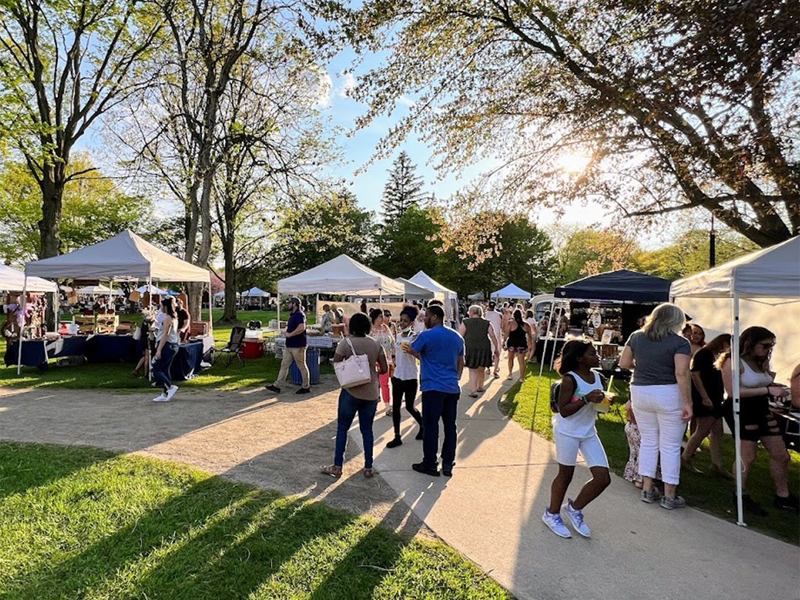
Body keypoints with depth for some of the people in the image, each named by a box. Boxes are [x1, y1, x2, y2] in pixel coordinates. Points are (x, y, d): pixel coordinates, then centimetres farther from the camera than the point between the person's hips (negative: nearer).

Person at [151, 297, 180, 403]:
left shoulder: (167, 318, -13)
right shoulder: (174, 318, 15)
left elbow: (165, 335, -19)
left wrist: (159, 350, -20)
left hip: (166, 346, -10)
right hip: (173, 346, 10)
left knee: (156, 369, -3)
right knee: (165, 370, 12)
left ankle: (170, 387, -7)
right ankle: (165, 394, 13)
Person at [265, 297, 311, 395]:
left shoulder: (299, 314, -16)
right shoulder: (293, 315, 15)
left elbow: (301, 328, -30)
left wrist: (290, 334, -20)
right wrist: (288, 327, 8)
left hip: (298, 346, -10)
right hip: (289, 345, 10)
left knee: (302, 366, 2)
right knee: (284, 365, 9)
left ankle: (306, 387, 13)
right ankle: (277, 386, 12)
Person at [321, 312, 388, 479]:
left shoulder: (346, 343, -9)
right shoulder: (376, 344, 0)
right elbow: (384, 369, 1)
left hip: (351, 391, -3)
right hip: (371, 393, 3)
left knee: (342, 428, 8)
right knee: (367, 429, 12)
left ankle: (337, 467, 12)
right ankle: (368, 468, 17)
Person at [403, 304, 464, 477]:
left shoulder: (426, 336, -9)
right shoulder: (457, 337, 10)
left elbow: (411, 350, 7)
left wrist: (407, 347, 28)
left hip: (433, 388, -6)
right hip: (452, 388, 6)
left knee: (430, 427, 3)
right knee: (450, 426, 10)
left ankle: (430, 464, 10)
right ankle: (448, 464, 16)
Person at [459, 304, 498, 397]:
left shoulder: (466, 322, 2)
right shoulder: (487, 323, 9)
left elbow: (459, 336, -2)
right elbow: (493, 337, 4)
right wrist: (496, 348, 12)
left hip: (471, 348, -3)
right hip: (484, 348, 3)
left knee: (472, 370, 2)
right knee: (481, 369, 19)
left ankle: (473, 391, -6)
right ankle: (480, 387, 35)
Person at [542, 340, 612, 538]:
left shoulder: (596, 376, 2)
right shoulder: (570, 379, -19)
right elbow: (563, 410, -21)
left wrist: (601, 400, -5)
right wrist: (586, 399, -28)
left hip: (589, 432, 7)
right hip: (568, 432, -7)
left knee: (603, 478, 4)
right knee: (565, 475, 8)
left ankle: (574, 508, 26)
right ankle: (552, 514, 31)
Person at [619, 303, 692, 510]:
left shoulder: (636, 337, 4)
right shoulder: (680, 342, -9)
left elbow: (624, 363, 6)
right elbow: (681, 373, -17)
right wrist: (688, 403, -12)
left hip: (640, 393, 4)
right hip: (669, 395, -4)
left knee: (648, 441, 17)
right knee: (670, 447, 8)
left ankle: (647, 490, 24)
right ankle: (669, 496, 18)